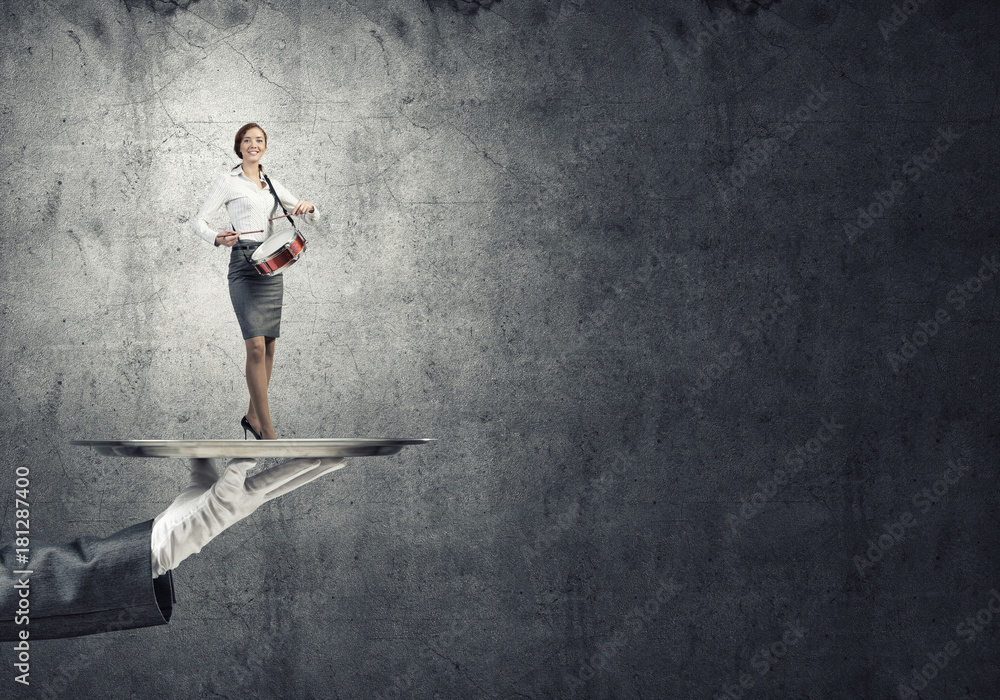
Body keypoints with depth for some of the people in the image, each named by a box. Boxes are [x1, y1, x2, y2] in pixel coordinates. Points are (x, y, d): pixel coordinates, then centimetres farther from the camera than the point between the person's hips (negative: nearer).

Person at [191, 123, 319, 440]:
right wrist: (218, 238, -20)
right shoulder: (227, 181, 4)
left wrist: (307, 207, -5)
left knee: (268, 345, 7)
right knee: (256, 346, -15)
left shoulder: (272, 185, 18)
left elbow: (314, 219, 19)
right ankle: (268, 432, -14)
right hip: (244, 263, -6)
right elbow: (198, 220, 1)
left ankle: (253, 416, 21)